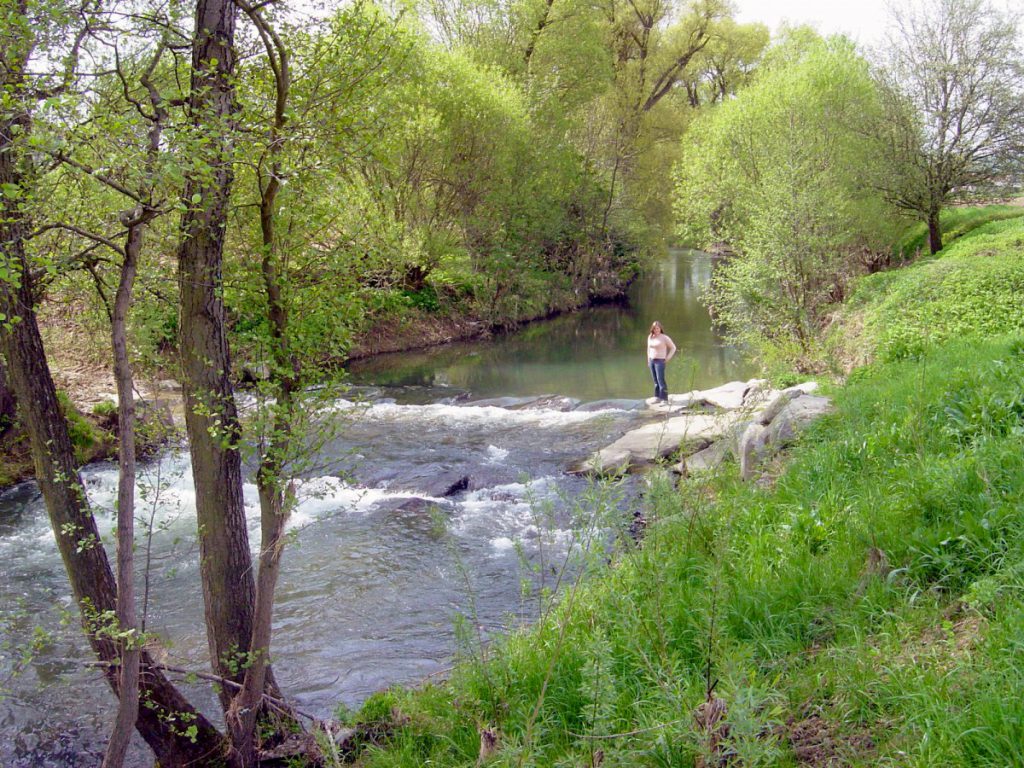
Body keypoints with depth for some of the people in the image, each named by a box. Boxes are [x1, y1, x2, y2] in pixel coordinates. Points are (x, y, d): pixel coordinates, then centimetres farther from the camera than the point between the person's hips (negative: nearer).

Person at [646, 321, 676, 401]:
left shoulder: (664, 337, -9)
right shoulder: (650, 337, 9)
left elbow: (673, 348, -3)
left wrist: (668, 358, -5)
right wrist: (648, 360, 16)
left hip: (660, 361, -6)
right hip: (651, 361, 6)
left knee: (661, 381, -11)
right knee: (655, 381, 8)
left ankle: (664, 399, -11)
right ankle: (657, 397, 13)